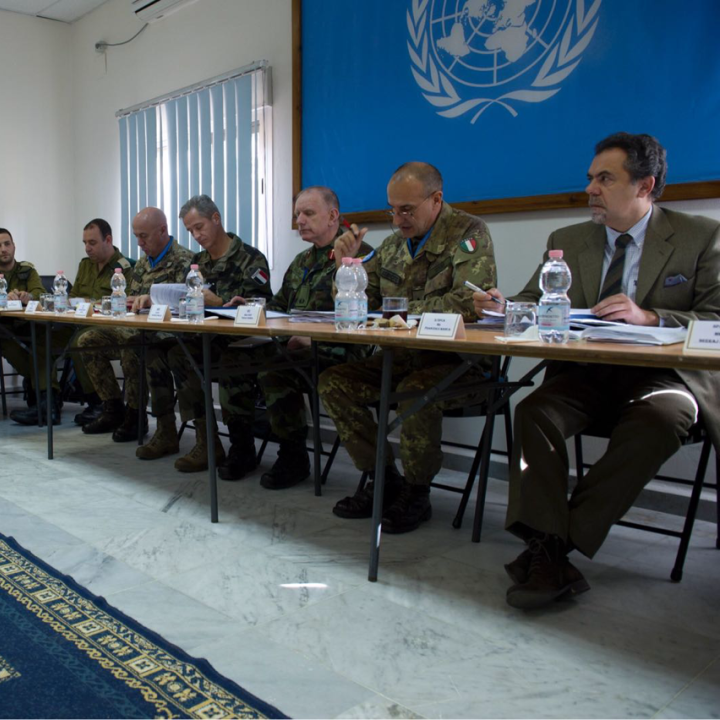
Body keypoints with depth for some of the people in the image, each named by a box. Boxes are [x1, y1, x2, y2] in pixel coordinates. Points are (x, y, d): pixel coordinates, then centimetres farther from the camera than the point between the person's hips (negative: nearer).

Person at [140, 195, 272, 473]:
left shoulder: (250, 259, -5)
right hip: (202, 334, 7)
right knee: (154, 349, -13)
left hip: (236, 339, -7)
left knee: (179, 354, -28)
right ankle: (165, 432, -3)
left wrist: (219, 302, -23)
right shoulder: (198, 261, 18)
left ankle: (208, 442, -23)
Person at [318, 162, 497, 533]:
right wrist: (345, 265, -2)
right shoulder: (392, 245, 12)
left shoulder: (468, 233, -6)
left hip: (460, 360, -6)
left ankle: (416, 493, -9)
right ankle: (384, 480, 2)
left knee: (415, 390, -35)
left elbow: (467, 302, -23)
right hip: (403, 356, 7)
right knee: (333, 382, -9)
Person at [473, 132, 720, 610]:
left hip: (662, 374, -2)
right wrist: (503, 305, -12)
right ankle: (548, 551, -31)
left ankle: (562, 541, -28)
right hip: (585, 374, 3)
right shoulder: (568, 242, 16)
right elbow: (534, 303, 12)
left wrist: (650, 316, -20)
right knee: (534, 412, -28)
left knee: (658, 421, -35)